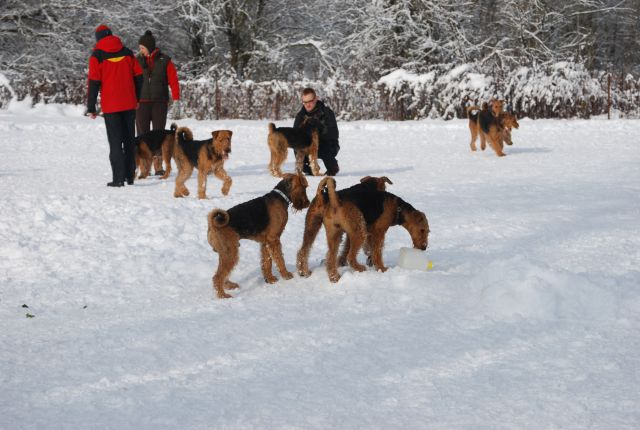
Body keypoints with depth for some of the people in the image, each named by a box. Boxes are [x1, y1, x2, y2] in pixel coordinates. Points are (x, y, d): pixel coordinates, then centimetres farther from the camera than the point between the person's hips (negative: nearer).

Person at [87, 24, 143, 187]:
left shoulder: (97, 55, -4)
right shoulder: (127, 52, 7)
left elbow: (94, 82, -8)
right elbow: (138, 76, 9)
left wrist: (91, 107, -4)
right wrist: (137, 98, 19)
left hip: (111, 106, -4)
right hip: (129, 105, 4)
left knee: (115, 143, -2)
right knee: (129, 141, 12)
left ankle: (118, 178, -6)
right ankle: (130, 176, 16)